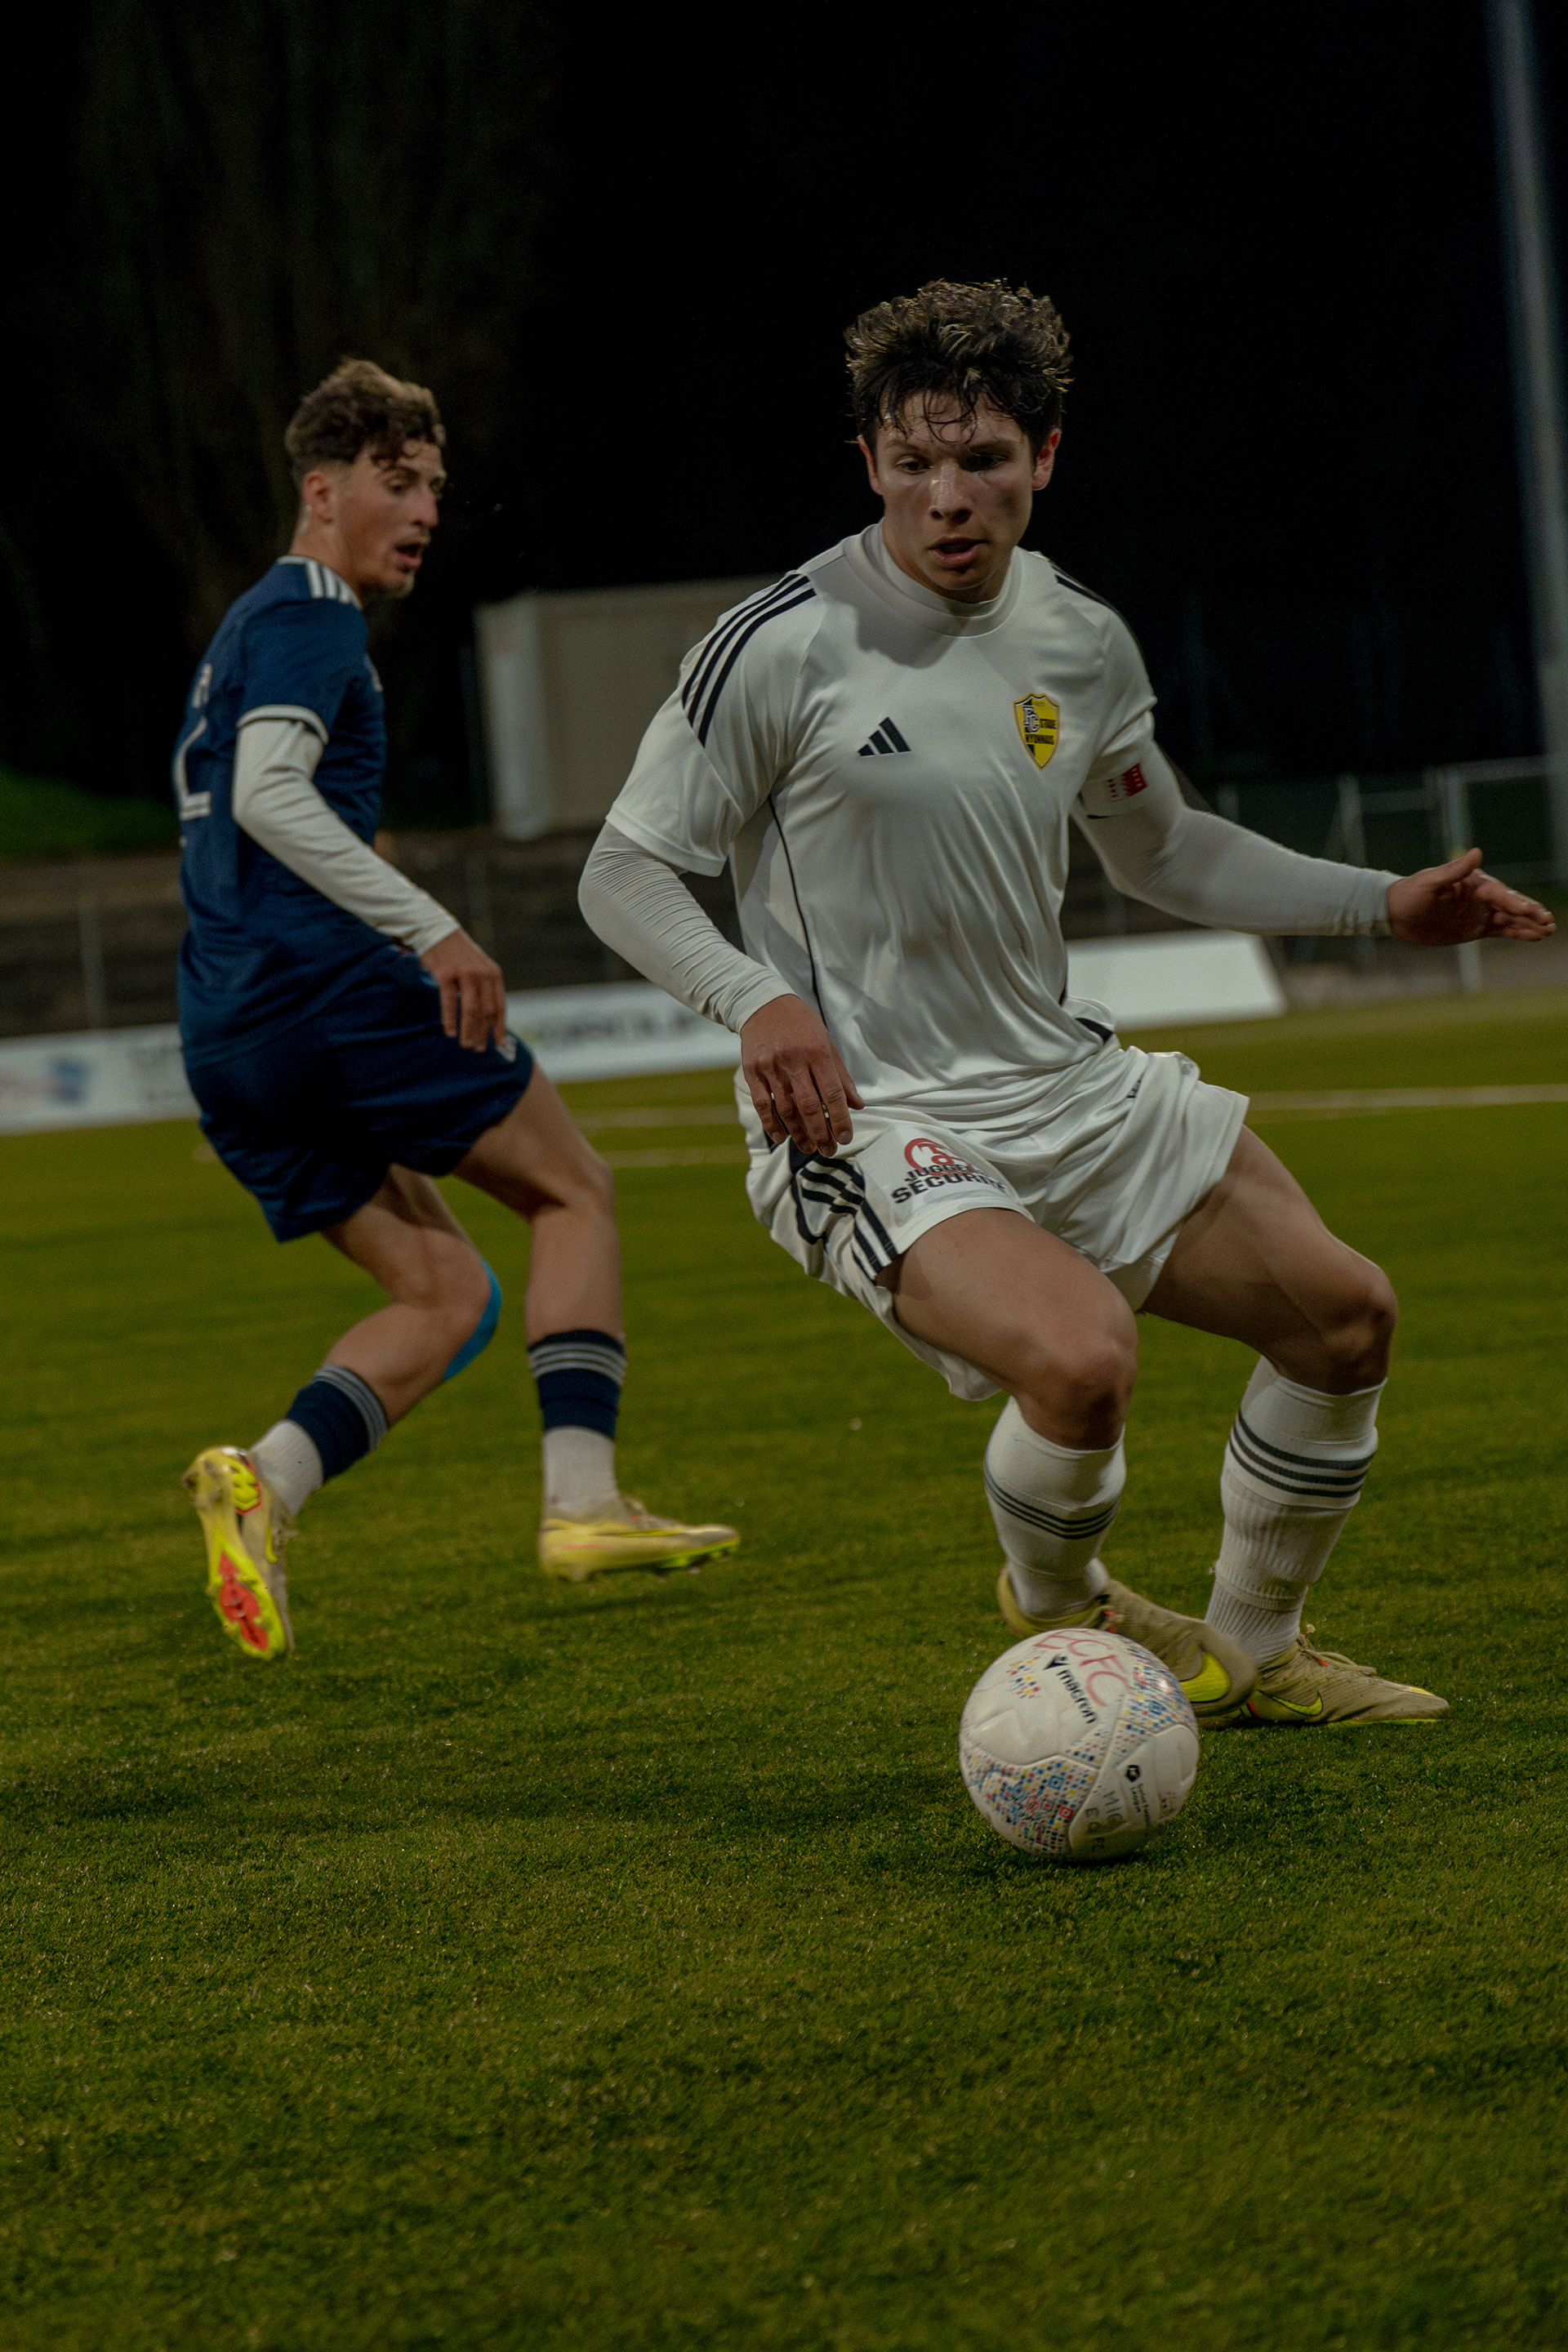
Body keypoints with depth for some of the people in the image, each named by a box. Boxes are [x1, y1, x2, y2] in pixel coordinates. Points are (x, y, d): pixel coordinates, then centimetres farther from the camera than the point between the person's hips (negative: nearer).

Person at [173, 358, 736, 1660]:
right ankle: (581, 1499, -8)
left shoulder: (249, 628, 27)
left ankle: (266, 1482, -13)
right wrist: (432, 930, -24)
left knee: (446, 1293, 10)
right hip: (331, 984, -9)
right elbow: (269, 793, -19)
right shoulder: (308, 613, -4)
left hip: (227, 1041, 9)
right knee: (576, 1195, 4)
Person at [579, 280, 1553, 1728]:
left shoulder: (1085, 645, 5)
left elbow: (1161, 854, 22)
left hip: (1066, 1087, 7)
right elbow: (626, 875, -7)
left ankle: (1252, 1656, 28)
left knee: (1344, 1317, 6)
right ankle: (1057, 1608, 4)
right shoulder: (788, 645, -14)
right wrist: (758, 1000, -25)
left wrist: (1384, 903, 13)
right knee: (1084, 1359, -31)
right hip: (865, 1121, -7)